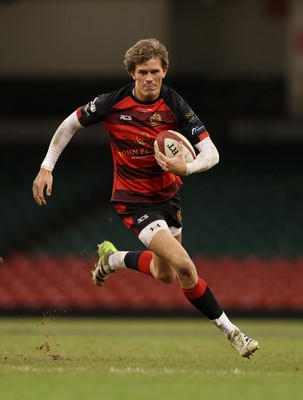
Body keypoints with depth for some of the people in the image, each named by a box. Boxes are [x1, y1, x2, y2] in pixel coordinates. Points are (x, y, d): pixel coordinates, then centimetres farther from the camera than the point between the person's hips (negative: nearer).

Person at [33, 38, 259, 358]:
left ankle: (112, 258, 45)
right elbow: (70, 125, 0)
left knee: (164, 275, 18)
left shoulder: (175, 106, -14)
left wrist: (186, 167, -37)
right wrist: (46, 168, -3)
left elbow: (211, 153, -16)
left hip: (168, 194, 4)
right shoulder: (113, 103, -16)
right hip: (134, 199, -4)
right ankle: (229, 330, -6)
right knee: (184, 266, -20)